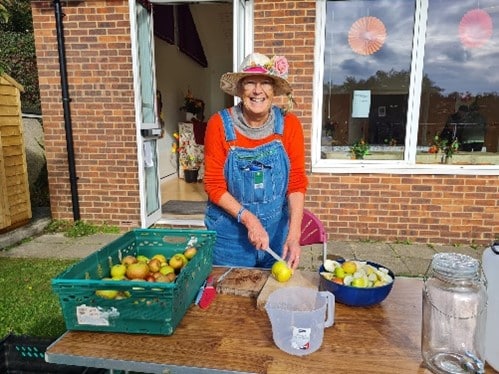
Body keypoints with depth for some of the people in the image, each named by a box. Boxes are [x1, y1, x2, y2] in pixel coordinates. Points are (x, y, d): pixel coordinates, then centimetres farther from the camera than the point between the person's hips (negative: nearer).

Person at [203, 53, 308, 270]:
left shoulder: (289, 124, -8)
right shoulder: (220, 124, -12)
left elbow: (297, 181, -9)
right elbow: (214, 185, -10)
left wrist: (293, 235, -18)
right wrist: (248, 219, -20)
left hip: (276, 230, 2)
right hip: (230, 231, -1)